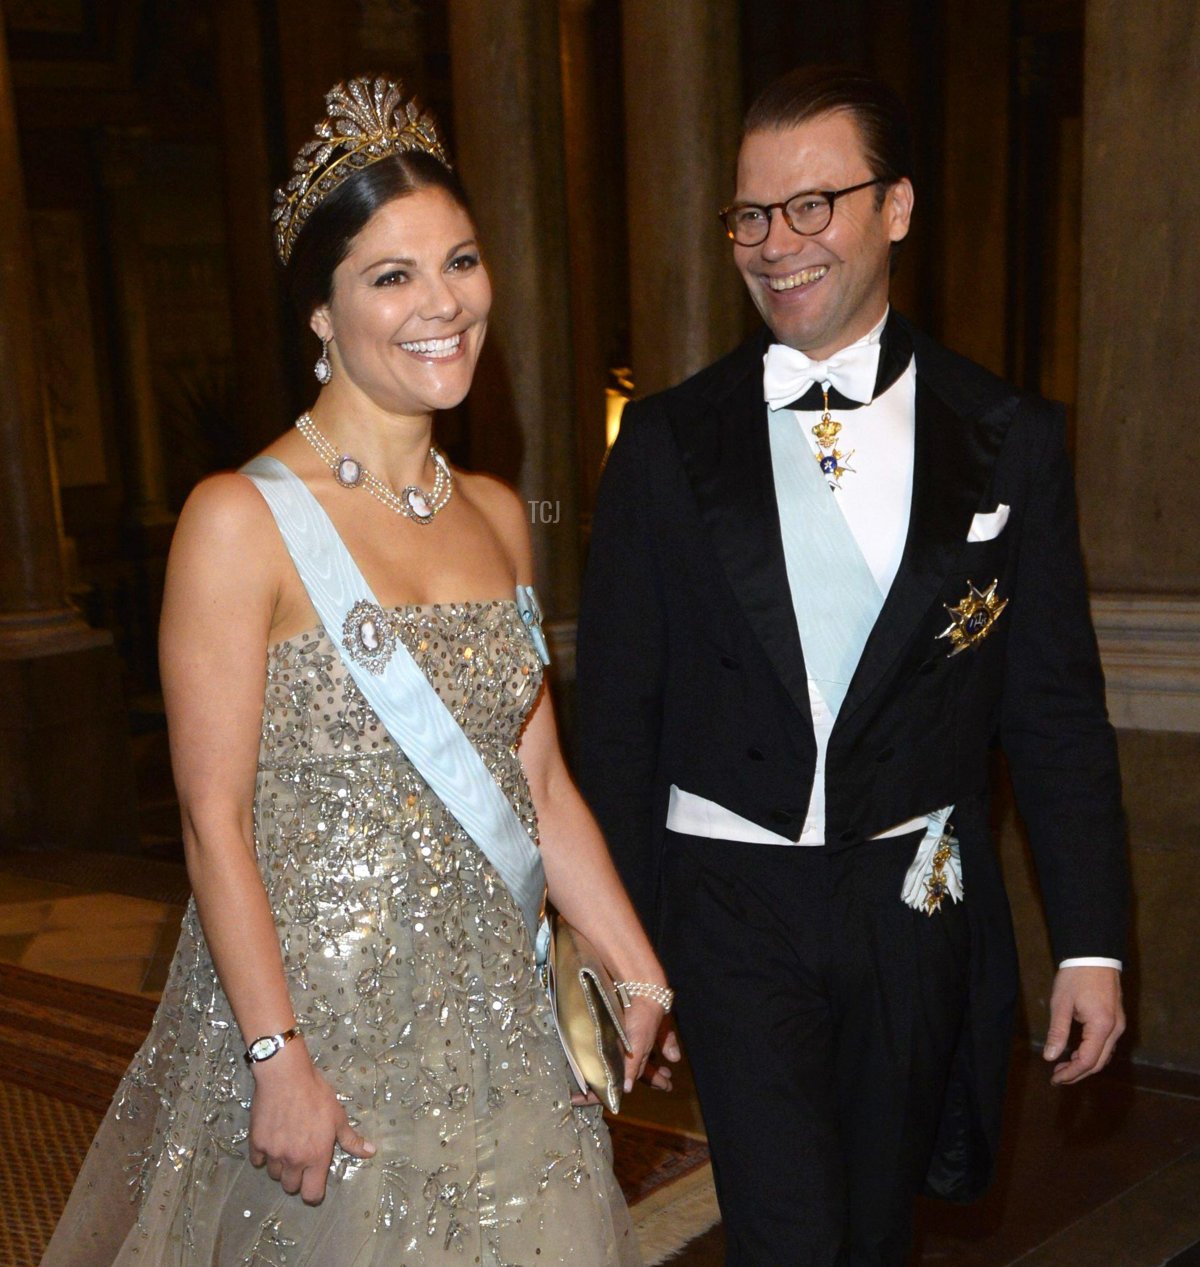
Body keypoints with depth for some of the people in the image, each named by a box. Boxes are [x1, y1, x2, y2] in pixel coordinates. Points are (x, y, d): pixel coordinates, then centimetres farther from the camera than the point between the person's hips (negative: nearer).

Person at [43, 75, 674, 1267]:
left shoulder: (497, 515, 6)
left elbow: (540, 783, 9)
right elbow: (216, 820, -14)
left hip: (489, 1009, 6)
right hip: (311, 1003, -5)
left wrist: (640, 976, 8)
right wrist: (279, 1059, -16)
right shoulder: (241, 519, -13)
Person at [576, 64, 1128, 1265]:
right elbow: (615, 709, 1)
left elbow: (1057, 709, 2)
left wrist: (1091, 942, -1)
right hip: (732, 898, -1)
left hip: (919, 899, 2)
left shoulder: (1007, 437, -1)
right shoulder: (666, 444, -2)